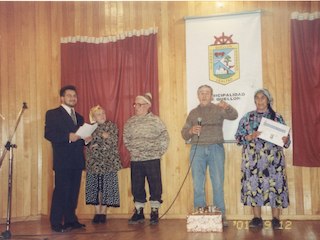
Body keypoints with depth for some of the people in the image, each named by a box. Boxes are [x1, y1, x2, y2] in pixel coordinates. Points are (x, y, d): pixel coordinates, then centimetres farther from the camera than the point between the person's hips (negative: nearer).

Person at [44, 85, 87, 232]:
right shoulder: (53, 114, 1)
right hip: (62, 160, -6)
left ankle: (70, 220, 17)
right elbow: (48, 134, -11)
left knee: (74, 192, 8)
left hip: (77, 161, 6)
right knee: (61, 191, -6)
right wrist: (68, 137, -19)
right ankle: (56, 223, 2)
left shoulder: (79, 117, 21)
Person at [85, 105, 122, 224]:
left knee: (106, 188, 0)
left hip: (108, 163, -1)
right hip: (94, 163, 1)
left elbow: (114, 142, -3)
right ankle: (97, 212, 11)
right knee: (95, 188, 2)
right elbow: (87, 144, -1)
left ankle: (103, 212, 9)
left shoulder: (111, 126, 4)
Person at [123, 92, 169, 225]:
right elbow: (126, 139, 16)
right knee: (136, 187, 9)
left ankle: (155, 213, 12)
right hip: (135, 160, 4)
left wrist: (159, 152, -4)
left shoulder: (155, 120, -4)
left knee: (155, 186, 1)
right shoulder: (130, 122, 7)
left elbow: (164, 137, -1)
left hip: (152, 160, -3)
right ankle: (138, 212, 21)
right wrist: (132, 151, 7)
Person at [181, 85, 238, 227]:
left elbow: (233, 116, -9)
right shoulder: (193, 113, 16)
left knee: (218, 183, -2)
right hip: (197, 149, 2)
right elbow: (184, 134, 14)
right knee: (198, 183, 2)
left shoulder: (218, 109, 9)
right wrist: (190, 131, -9)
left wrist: (227, 107, -30)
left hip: (216, 148, -2)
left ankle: (221, 214, 4)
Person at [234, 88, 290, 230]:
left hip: (273, 159, -1)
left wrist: (285, 140, -15)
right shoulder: (247, 118, 11)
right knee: (254, 185, -1)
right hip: (253, 159, 1)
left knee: (274, 185, -4)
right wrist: (250, 137, -12)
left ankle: (275, 219, 5)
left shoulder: (277, 117, 8)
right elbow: (238, 137, 7)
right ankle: (257, 219, 9)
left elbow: (285, 137, 8)